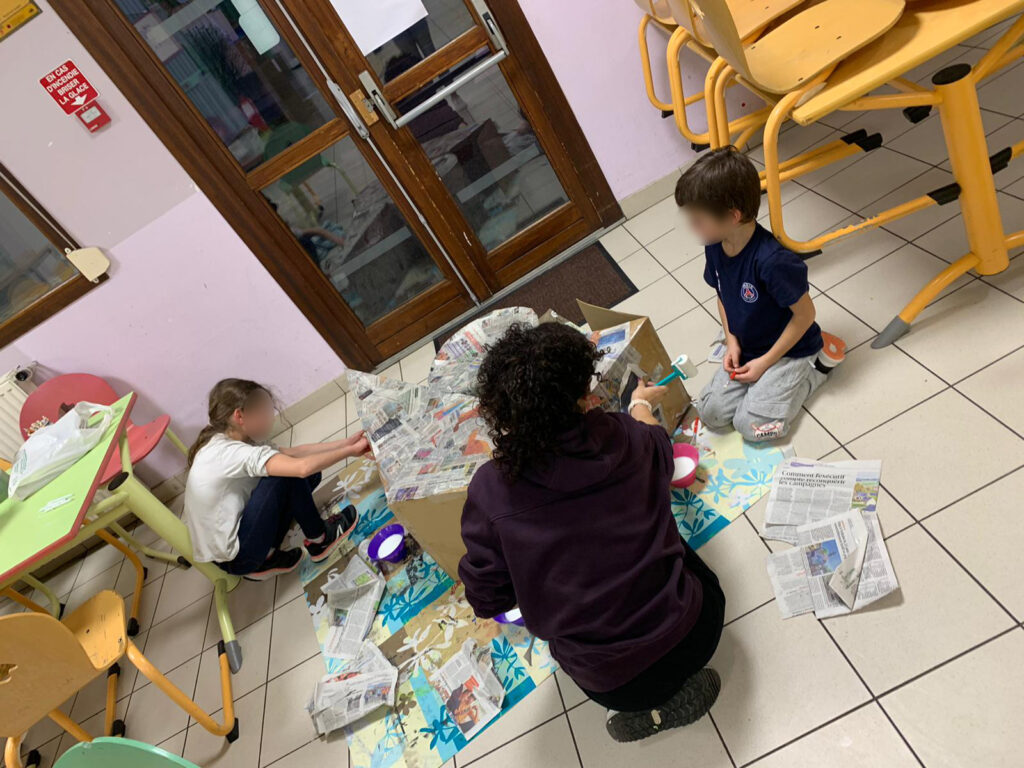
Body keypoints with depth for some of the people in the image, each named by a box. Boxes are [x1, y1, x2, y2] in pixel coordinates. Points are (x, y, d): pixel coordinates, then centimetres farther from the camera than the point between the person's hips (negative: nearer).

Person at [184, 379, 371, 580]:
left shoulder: (222, 442, 3)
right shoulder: (228, 452, -25)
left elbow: (292, 452, 0)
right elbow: (302, 467, -35)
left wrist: (346, 442, -6)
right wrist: (350, 451, -21)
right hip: (234, 558, -9)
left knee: (310, 476, 4)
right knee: (288, 475, -17)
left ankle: (266, 557, 7)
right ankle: (319, 540, 4)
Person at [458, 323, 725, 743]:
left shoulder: (489, 492, -20)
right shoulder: (623, 438, -16)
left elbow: (488, 601, -7)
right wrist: (642, 404, 32)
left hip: (608, 679, 1)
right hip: (692, 637, 0)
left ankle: (642, 710, 17)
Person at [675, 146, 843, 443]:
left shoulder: (772, 260, -33)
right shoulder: (714, 247, -9)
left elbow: (805, 314, -21)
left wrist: (766, 362, -17)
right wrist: (732, 342, -4)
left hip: (790, 350, -6)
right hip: (747, 349, 6)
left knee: (752, 425, -14)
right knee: (711, 413, -4)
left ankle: (816, 366, 5)